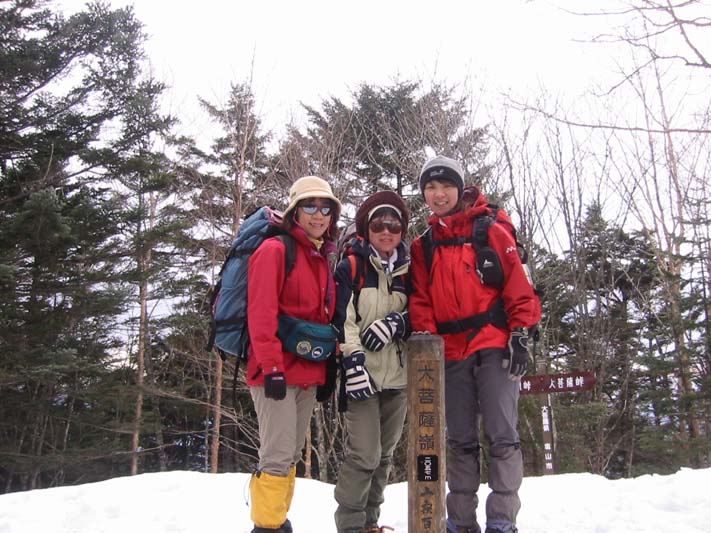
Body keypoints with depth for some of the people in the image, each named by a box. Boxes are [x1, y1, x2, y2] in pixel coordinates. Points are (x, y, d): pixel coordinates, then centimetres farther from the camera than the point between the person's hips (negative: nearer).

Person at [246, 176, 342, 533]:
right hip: (277, 373, -8)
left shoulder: (325, 258, 17)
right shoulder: (275, 250, -7)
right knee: (279, 456, -8)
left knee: (292, 456, 14)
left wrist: (330, 366, 17)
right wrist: (271, 366, -20)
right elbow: (260, 312, -15)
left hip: (309, 373, 8)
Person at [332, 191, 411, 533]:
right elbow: (342, 320, -8)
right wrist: (352, 361, -19)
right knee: (364, 454, -11)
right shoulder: (350, 268, 0)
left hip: (398, 375, 5)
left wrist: (396, 322, -8)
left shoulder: (406, 271, 14)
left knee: (384, 455, 12)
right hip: (363, 374, -5)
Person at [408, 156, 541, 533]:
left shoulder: (491, 232, 2)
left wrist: (520, 336, -9)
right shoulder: (423, 246, 12)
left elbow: (518, 287, -1)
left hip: (495, 346, -3)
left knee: (502, 435, -4)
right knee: (460, 441, 10)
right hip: (451, 353, 4)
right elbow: (420, 301, 9)